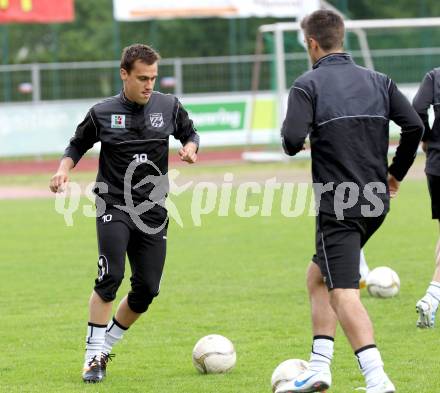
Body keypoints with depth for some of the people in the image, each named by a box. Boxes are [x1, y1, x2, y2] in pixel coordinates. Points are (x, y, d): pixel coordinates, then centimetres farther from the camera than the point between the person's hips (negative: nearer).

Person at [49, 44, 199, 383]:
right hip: (113, 206, -3)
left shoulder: (169, 107, 4)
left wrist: (190, 147, -3)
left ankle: (105, 345, 22)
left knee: (147, 288, 1)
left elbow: (190, 133, 20)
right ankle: (93, 356, -12)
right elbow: (78, 146, 12)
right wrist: (63, 170, -6)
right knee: (111, 277, -21)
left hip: (153, 211, 3)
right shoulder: (102, 113, -1)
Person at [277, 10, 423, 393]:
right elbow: (415, 126, 1)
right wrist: (395, 173, 14)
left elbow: (293, 141, -18)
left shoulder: (307, 85, -7)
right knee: (317, 277, 22)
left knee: (343, 294, -9)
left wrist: (291, 137, 6)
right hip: (376, 202, 7)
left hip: (338, 204, -7)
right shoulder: (378, 81, 9)